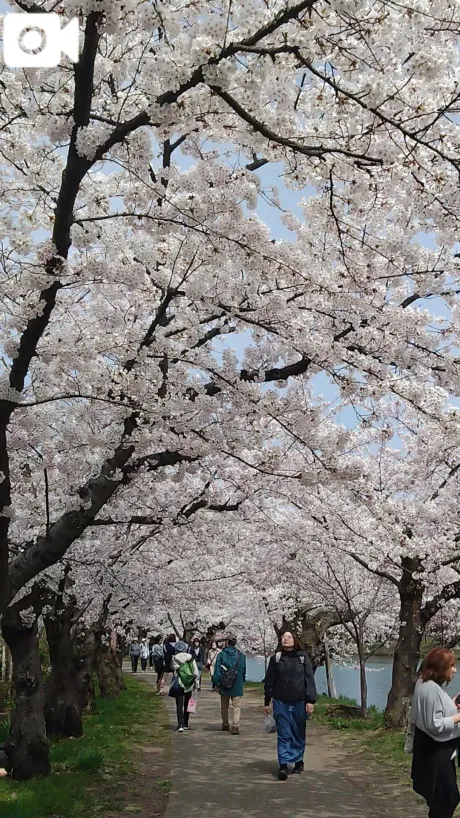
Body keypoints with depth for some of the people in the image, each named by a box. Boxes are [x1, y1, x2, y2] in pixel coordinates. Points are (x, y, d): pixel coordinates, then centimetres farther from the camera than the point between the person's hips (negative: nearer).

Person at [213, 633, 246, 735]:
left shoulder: (221, 654, -6)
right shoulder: (241, 655, -2)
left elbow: (217, 670, -6)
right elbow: (244, 670, 7)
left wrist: (216, 683, 0)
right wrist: (242, 680, 20)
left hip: (224, 686, 0)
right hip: (237, 686, 0)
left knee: (224, 706, 16)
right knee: (236, 706, 1)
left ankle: (225, 724, 27)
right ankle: (235, 726, -10)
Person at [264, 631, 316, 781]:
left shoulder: (303, 657, 0)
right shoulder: (276, 658, 2)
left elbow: (309, 679, -3)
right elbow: (269, 681, 6)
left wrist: (310, 701, -9)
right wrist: (267, 702, 7)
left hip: (299, 703, 0)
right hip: (281, 703, 0)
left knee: (299, 734, 11)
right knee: (283, 735, -3)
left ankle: (298, 761, 26)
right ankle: (283, 765, -4)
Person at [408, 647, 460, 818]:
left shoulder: (428, 684, 6)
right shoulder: (432, 690, -26)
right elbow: (435, 725, -26)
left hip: (438, 749, 10)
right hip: (435, 751, -10)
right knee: (446, 797, 0)